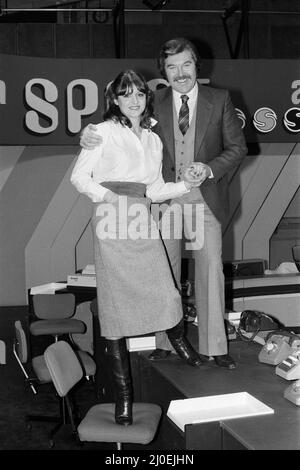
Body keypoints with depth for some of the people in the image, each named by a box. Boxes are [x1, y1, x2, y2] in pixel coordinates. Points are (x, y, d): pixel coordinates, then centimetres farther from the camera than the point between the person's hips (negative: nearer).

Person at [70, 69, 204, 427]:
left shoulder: (154, 140, 19)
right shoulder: (104, 131, 4)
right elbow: (79, 176, 1)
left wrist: (184, 185, 4)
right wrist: (104, 195, -15)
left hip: (144, 226, 4)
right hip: (111, 226, -4)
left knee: (167, 297, -6)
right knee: (115, 309, -1)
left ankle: (179, 343, 30)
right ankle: (123, 394, 10)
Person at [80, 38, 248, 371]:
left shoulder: (219, 100, 1)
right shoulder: (155, 102, 3)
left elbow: (237, 147, 3)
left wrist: (209, 169, -14)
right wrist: (90, 136, -14)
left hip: (206, 199, -1)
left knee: (210, 270, 0)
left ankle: (213, 346, 10)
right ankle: (165, 341, 21)